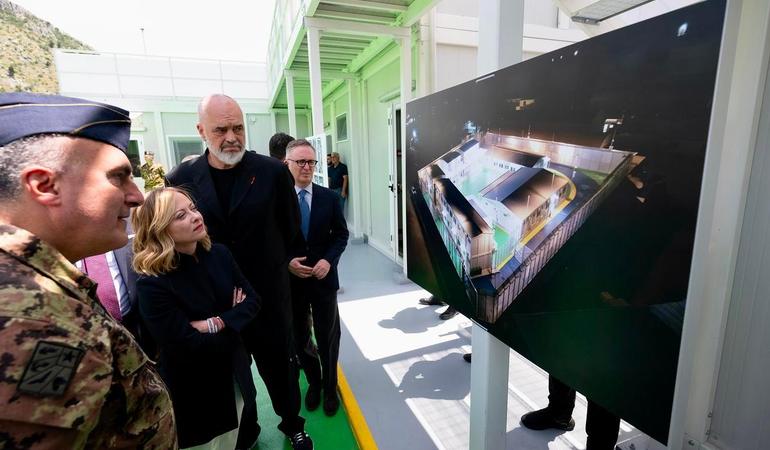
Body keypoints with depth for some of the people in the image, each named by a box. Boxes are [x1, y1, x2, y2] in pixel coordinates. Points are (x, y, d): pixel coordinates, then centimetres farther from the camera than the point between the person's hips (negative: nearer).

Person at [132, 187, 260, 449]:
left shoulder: (218, 254, -8)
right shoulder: (152, 283, -24)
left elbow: (251, 302, -6)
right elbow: (189, 346, -24)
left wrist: (216, 323, -22)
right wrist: (232, 319, -13)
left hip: (233, 373, 5)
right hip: (193, 392, -4)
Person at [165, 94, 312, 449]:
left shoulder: (273, 171, -9)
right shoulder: (181, 179, -6)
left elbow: (291, 228, 0)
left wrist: (274, 266, 6)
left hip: (269, 293, -1)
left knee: (280, 363, 17)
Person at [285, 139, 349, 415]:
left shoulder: (329, 197, -2)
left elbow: (341, 234, 2)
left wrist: (328, 260, -13)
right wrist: (287, 262, -17)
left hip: (324, 278, 1)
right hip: (290, 280, 0)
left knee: (328, 338, 14)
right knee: (299, 338, 16)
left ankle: (330, 387, 37)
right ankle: (313, 381, 41)